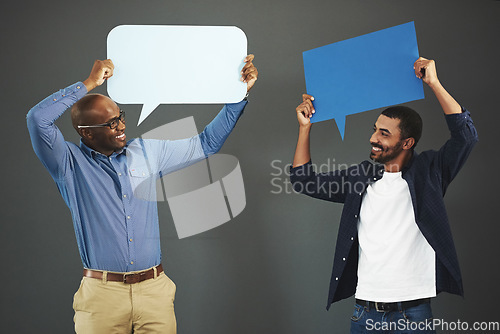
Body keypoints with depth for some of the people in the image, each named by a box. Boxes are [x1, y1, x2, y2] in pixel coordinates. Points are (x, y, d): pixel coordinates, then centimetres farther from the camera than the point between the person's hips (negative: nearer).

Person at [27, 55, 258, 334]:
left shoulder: (147, 152, 10)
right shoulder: (71, 164, -2)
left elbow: (206, 144, 17)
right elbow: (38, 119, -18)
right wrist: (90, 83, -11)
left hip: (154, 289, 3)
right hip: (102, 293, -3)